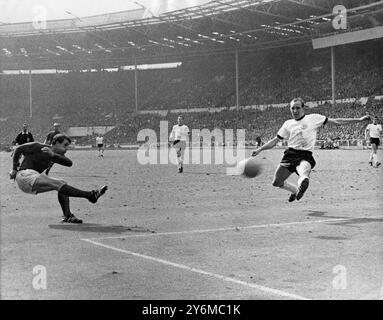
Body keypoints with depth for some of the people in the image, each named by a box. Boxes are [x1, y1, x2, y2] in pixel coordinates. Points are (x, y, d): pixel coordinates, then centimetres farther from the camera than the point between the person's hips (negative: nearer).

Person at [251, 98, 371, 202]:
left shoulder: (314, 118, 6)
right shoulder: (288, 124, 14)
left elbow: (336, 122, 7)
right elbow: (275, 141, 19)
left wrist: (358, 120, 3)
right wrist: (259, 149, 9)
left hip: (306, 156, -4)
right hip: (290, 154, 4)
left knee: (304, 175, -36)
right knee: (276, 182, 11)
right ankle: (295, 190, 33)